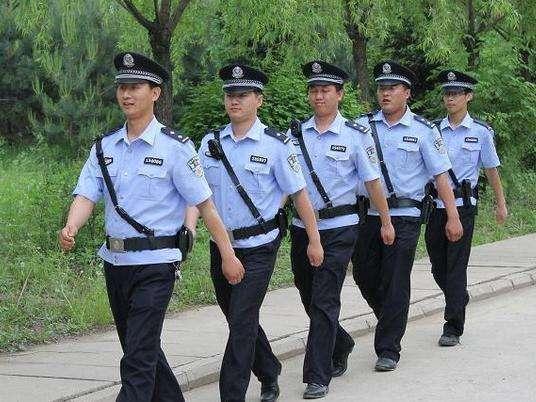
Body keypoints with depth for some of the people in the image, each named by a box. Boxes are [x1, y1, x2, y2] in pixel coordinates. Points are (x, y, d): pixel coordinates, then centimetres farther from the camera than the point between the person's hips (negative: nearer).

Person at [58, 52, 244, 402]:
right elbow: (86, 196, -3)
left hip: (155, 264, -6)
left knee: (138, 358, -11)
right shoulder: (104, 147, 7)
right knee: (143, 348, 19)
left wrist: (228, 255, -5)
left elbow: (205, 204, -6)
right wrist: (70, 230, -24)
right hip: (115, 262, 6)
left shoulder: (174, 148, -8)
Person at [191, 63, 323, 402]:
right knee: (240, 320, 17)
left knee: (242, 323, -11)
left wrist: (314, 240, -1)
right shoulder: (211, 143, 5)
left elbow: (299, 194, -3)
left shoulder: (275, 145, -7)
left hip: (258, 249, -5)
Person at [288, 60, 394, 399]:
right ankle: (341, 346, 41)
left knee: (324, 302, -9)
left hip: (339, 229, -4)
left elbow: (373, 182, 3)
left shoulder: (355, 136, -2)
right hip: (302, 227, 4)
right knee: (310, 299, 15)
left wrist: (386, 222, 7)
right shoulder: (296, 134, 6)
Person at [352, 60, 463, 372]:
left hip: (405, 217, -3)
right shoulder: (363, 126, 5)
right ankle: (392, 320, 37)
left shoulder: (423, 130, 0)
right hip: (369, 214, 3)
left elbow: (441, 175, 0)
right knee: (365, 275, 10)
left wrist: (453, 217, -5)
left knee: (395, 283, -2)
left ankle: (388, 350, 7)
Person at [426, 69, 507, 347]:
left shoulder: (480, 132, 2)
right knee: (438, 265, 9)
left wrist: (501, 204, 14)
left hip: (463, 204, -3)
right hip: (435, 203, 3)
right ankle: (460, 300, 36)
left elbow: (491, 169, 9)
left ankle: (453, 328, -4)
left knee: (457, 264, -7)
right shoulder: (433, 130, 7)